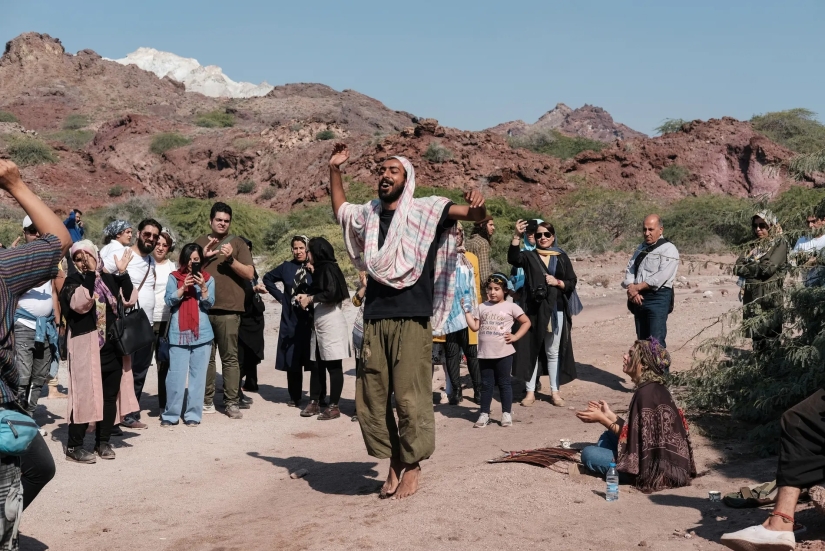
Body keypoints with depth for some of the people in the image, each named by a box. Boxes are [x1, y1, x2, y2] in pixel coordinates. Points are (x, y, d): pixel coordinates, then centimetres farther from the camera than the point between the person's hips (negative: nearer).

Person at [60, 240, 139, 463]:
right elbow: (81, 304, -21)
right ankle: (74, 446, 1)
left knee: (110, 395, 8)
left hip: (113, 346, 5)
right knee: (85, 395, -6)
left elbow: (129, 299, -1)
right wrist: (90, 274, -24)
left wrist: (123, 273, -10)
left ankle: (103, 441, 20)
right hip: (86, 348, -5)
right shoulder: (73, 281, -2)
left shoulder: (110, 279, 10)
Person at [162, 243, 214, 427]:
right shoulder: (174, 277, 8)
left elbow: (209, 304, 0)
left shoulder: (208, 278, 8)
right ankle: (171, 414, 6)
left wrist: (203, 287, -15)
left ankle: (193, 414, 9)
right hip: (179, 333, -1)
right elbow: (169, 301, -3)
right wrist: (184, 287, -15)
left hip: (202, 334, 1)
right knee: (176, 375, -3)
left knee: (198, 375, 3)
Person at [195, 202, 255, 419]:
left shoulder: (237, 243, 6)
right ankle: (207, 400, 12)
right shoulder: (200, 242, 14)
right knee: (206, 356, 5)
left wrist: (231, 258, -15)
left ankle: (232, 402, -2)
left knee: (230, 357, -3)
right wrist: (203, 257, -5)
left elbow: (249, 274, -2)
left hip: (229, 309, -3)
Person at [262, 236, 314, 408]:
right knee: (292, 361, 6)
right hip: (290, 321, 3)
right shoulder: (286, 267, 7)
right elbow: (268, 278, 22)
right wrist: (280, 296, 12)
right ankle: (295, 397, 17)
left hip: (311, 321, -3)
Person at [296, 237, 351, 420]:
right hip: (319, 323, 10)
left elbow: (331, 294, -21)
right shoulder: (320, 269, 18)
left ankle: (334, 406, -1)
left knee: (333, 366, -5)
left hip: (331, 323, -10)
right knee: (317, 364, 10)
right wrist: (306, 296, 4)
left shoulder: (328, 269, -10)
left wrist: (310, 299, -11)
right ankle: (314, 402, 15)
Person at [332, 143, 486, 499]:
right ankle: (394, 463, 20)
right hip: (375, 320, 5)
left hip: (412, 320, -5)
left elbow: (476, 215, -6)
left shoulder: (426, 210, 1)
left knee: (410, 397, -5)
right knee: (371, 398, 6)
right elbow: (339, 210, 36)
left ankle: (412, 466, 10)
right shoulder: (367, 215, 15)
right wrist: (334, 170, 25)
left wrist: (477, 205, -30)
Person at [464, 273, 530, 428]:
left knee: (504, 383, 5)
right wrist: (467, 311, -3)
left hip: (503, 353, -3)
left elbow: (526, 322, 2)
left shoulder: (511, 307, -2)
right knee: (486, 384, 10)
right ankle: (484, 414, 15)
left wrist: (515, 336, -7)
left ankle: (506, 414, 13)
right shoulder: (482, 307, 8)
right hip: (485, 353, 3)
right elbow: (475, 327, 4)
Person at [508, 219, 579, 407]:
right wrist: (517, 236, -28)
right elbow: (513, 258, -17)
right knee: (531, 349, 2)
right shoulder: (529, 256, 4)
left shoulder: (562, 257, 9)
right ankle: (530, 391, 8)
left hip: (556, 310, 1)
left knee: (553, 352, 7)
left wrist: (558, 282, -11)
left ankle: (555, 391, 14)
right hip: (534, 309, -1)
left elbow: (572, 282, 8)